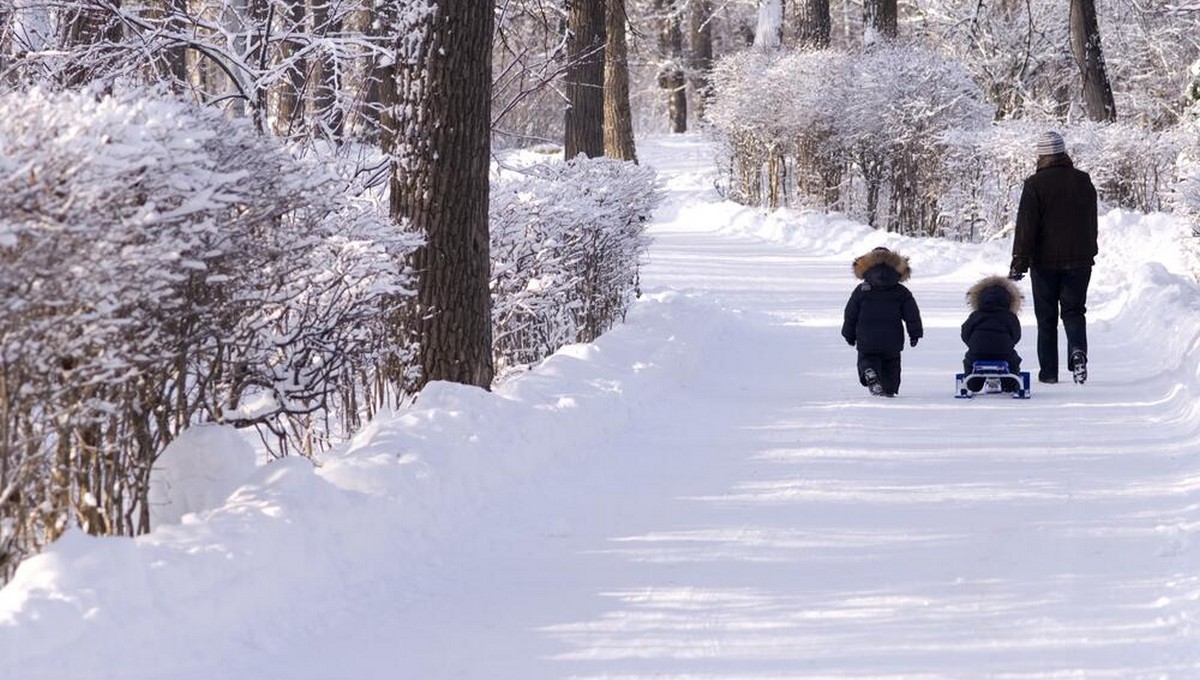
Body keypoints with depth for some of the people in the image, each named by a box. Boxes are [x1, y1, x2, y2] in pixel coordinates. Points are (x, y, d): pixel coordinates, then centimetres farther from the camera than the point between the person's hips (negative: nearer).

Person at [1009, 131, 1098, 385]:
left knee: (1046, 317, 6)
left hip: (1045, 261, -3)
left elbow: (1026, 227, -12)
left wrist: (1019, 263, -10)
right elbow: (1092, 223, 16)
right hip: (1078, 259, 3)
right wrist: (1090, 254, 28)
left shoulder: (1035, 184, -9)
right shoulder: (1083, 181, 5)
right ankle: (1078, 350, -19)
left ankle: (1048, 371, 6)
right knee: (1074, 310, 8)